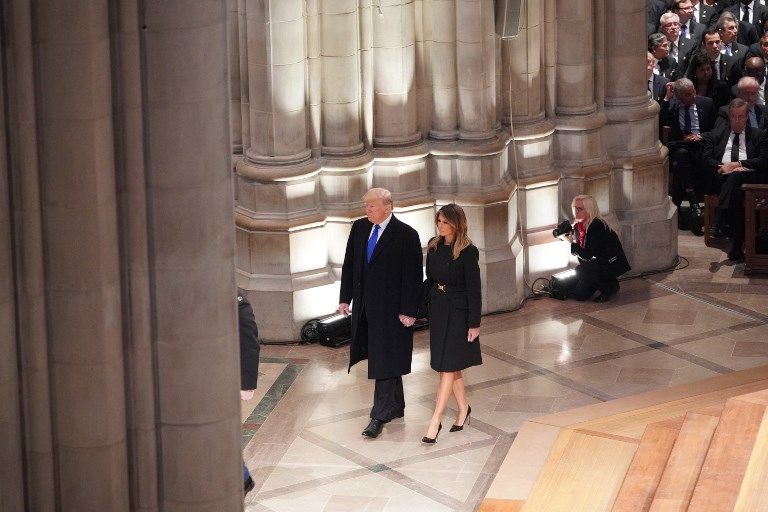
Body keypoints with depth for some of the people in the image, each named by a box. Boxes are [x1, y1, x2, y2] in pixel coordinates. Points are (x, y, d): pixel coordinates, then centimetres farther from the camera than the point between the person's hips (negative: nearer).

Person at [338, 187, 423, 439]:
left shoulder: (406, 235, -13)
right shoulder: (359, 228, 5)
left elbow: (412, 276, -12)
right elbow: (349, 264, 12)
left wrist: (409, 311, -13)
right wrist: (345, 297, 9)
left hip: (391, 309, -6)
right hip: (364, 306, 6)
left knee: (384, 361, -5)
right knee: (382, 358, 15)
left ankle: (379, 416, -2)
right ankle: (396, 406, 29)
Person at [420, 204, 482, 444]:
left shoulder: (468, 251, -14)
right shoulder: (434, 246, 4)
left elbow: (474, 289, -12)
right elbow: (429, 280, 11)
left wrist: (474, 323, -12)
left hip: (458, 313, -6)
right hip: (438, 309, 7)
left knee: (448, 367, -5)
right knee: (450, 366, 14)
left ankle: (435, 422, -6)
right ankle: (463, 408, 31)